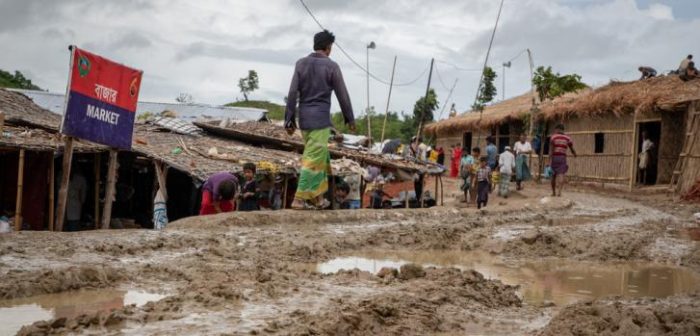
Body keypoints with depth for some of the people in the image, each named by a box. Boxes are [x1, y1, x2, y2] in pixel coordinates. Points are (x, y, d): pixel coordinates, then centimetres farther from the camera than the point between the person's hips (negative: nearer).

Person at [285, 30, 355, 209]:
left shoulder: (301, 64, 5)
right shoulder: (331, 66, -6)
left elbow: (292, 93, 1)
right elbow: (342, 95, -2)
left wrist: (289, 119, 5)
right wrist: (350, 119, 8)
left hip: (304, 117, 6)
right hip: (321, 118, -6)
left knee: (321, 156, 17)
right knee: (313, 159, -4)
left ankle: (318, 197, 18)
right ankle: (301, 198, -7)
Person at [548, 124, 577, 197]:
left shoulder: (553, 137, -2)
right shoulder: (567, 138, 6)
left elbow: (551, 150, -10)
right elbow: (572, 149, 13)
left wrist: (550, 161, -13)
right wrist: (575, 155, 36)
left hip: (554, 158, 0)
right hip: (562, 158, 1)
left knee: (553, 175, 12)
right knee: (561, 175, -8)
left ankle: (554, 192, 19)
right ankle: (559, 192, -25)